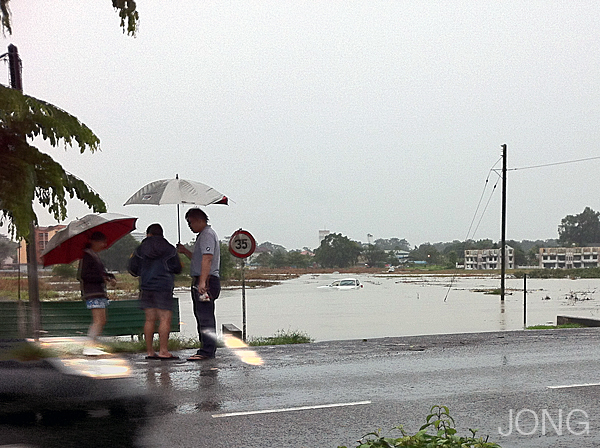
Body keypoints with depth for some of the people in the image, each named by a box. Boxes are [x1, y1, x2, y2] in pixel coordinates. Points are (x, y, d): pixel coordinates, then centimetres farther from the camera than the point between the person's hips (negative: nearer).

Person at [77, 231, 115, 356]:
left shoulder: (95, 256, 21)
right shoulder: (87, 255, -8)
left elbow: (101, 272, 26)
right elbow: (82, 275, -15)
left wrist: (110, 277, 3)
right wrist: (102, 278, -18)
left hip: (100, 292, 10)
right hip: (92, 293, -10)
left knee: (102, 321, 9)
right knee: (99, 320, -16)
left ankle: (92, 345, 11)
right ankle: (89, 347, -18)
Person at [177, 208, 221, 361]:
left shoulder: (207, 234, -10)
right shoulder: (203, 235, 24)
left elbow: (207, 258, -21)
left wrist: (202, 282, -27)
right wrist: (185, 251, 22)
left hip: (206, 280, -11)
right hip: (200, 281, 11)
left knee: (205, 316, -12)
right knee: (201, 316, 12)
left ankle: (207, 351, -13)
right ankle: (208, 349, 17)